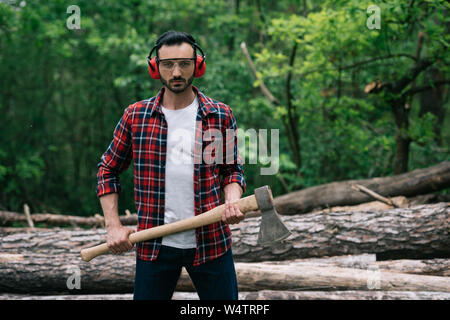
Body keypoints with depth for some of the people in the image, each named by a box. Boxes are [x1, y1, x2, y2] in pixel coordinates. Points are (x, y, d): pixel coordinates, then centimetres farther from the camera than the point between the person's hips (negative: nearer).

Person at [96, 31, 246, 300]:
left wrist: (232, 201, -11)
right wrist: (113, 225, 0)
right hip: (154, 247, 0)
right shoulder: (136, 116, 1)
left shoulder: (221, 116, 1)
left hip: (211, 243, 0)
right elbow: (108, 171, 10)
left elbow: (232, 170, 10)